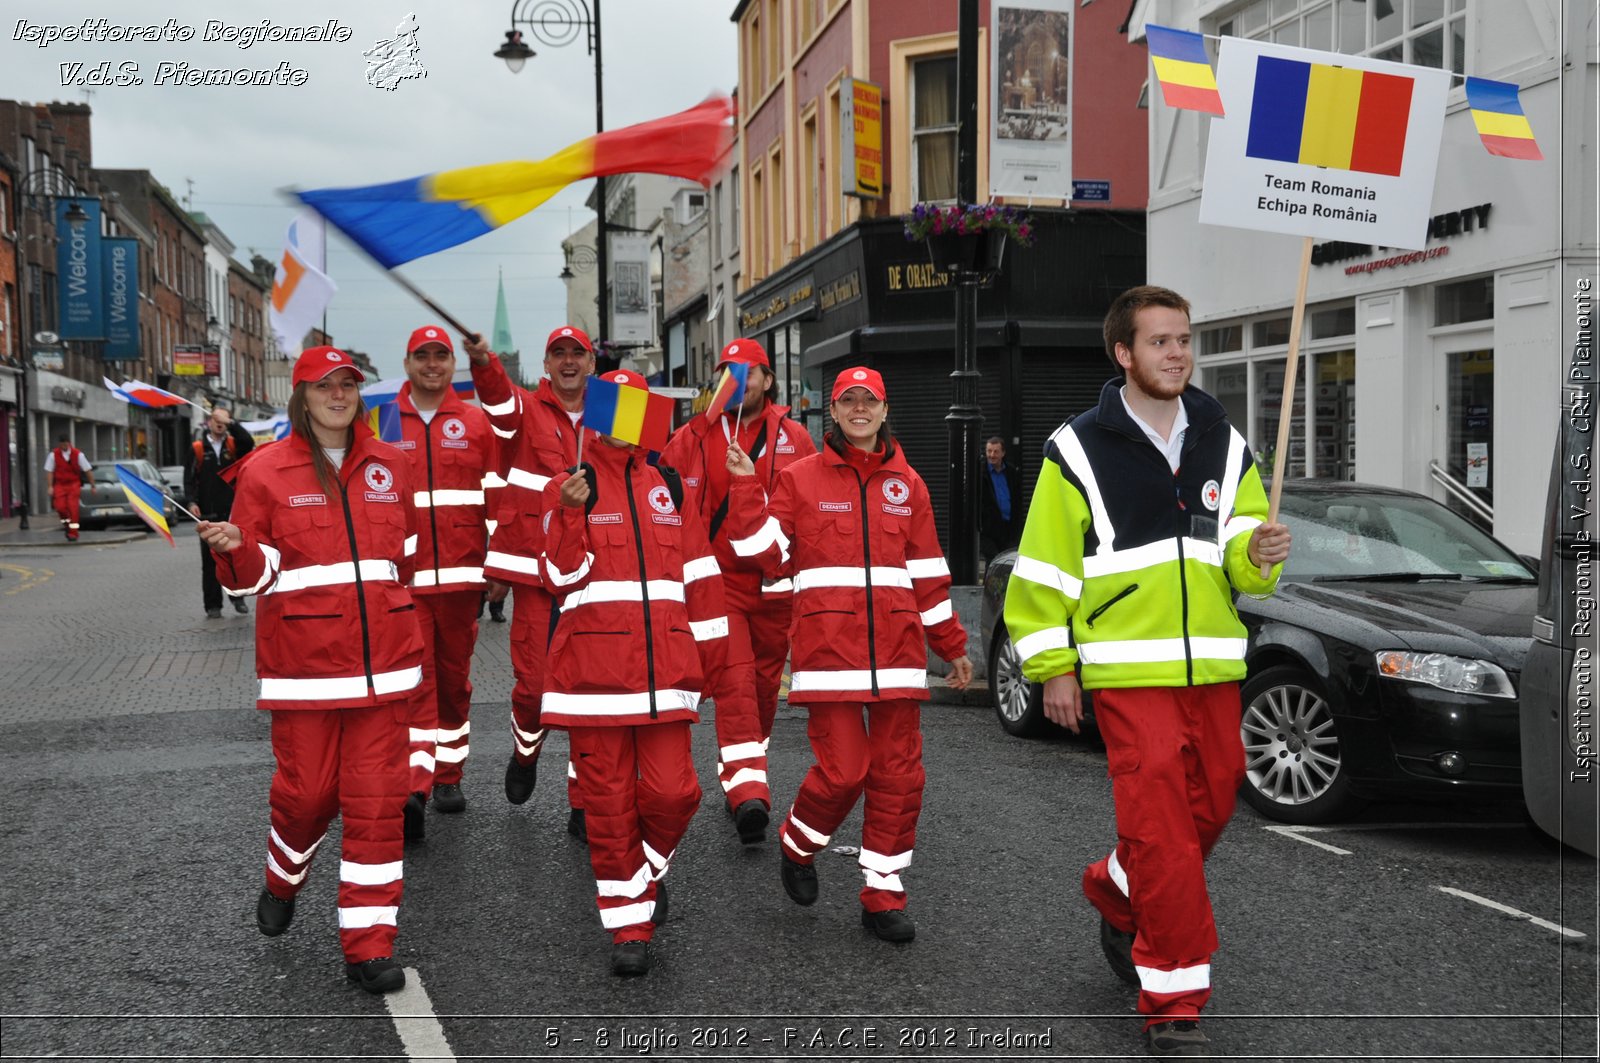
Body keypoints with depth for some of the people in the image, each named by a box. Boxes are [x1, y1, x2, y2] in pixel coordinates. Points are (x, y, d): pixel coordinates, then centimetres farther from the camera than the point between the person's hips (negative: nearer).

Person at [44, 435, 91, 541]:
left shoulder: (78, 454, -6)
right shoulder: (53, 455, -5)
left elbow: (87, 470, -1)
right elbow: (50, 471, 0)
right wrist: (50, 486, -6)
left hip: (74, 484, -1)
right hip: (60, 484, 1)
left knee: (73, 508, -8)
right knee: (60, 507, -12)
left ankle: (73, 533, -1)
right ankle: (66, 524, 17)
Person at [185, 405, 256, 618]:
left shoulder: (234, 445, 8)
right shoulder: (197, 449, 5)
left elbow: (248, 443, -15)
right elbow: (189, 479, 3)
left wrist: (231, 422, -19)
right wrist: (192, 502, -11)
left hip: (233, 512, 1)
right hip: (208, 514, -1)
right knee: (210, 561, 2)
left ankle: (238, 597, 20)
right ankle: (213, 605, 7)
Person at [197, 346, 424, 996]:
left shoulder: (388, 465, 9)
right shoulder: (266, 471, 0)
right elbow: (254, 577, -2)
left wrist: (395, 616, 20)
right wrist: (233, 549, -21)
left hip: (383, 662, 3)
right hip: (304, 664, -2)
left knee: (375, 799, 1)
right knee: (307, 790, 3)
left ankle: (369, 946, 7)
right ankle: (282, 883, 36)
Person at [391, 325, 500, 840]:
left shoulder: (476, 423, 6)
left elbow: (496, 498, 8)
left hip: (460, 575, 1)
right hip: (403, 578, -1)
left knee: (455, 677, 11)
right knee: (415, 677, -10)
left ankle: (448, 776, 23)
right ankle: (414, 787, -14)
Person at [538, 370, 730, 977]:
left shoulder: (669, 487, 13)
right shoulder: (568, 488, 4)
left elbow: (699, 574, 16)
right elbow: (561, 578, -5)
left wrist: (708, 647, 15)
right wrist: (571, 515, -19)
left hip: (663, 668, 2)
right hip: (594, 668, -2)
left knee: (671, 790, -5)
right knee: (608, 801, 2)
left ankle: (648, 870, 27)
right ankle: (628, 926, 15)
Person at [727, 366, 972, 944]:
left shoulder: (906, 484, 13)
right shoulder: (800, 478, 5)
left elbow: (929, 574, 18)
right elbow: (768, 556, -1)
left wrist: (952, 645, 20)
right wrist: (746, 488, -9)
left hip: (896, 649, 4)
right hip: (828, 649, -3)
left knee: (899, 776, 2)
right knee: (843, 770, -10)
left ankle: (883, 896, 15)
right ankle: (797, 846, 21)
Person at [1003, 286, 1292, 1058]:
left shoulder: (1224, 445, 10)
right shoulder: (1079, 450, -4)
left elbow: (1238, 551, 9)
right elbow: (1044, 567, -1)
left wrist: (1257, 553, -15)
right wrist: (1053, 666, -3)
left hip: (1212, 667, 5)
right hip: (1130, 671, -5)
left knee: (1209, 809, 15)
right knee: (1161, 827, -9)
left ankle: (1117, 897, 42)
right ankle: (1173, 1000, 1)